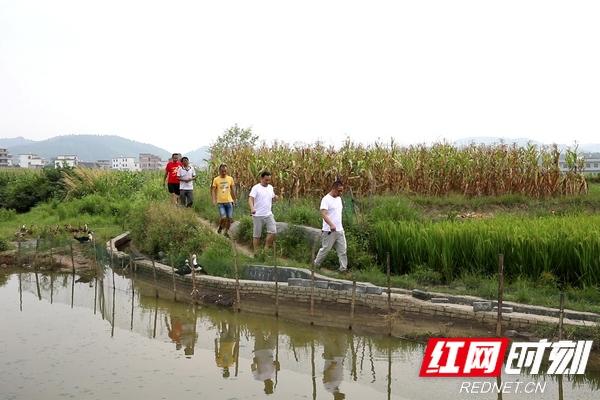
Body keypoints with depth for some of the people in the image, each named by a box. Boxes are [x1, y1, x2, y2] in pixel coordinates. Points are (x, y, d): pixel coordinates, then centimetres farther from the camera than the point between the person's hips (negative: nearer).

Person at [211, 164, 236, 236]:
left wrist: (235, 199, 20)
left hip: (229, 201, 3)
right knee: (223, 218, -14)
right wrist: (214, 200, -13)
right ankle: (220, 227, 16)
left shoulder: (230, 179, 6)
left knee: (230, 218, 1)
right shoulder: (216, 179, -2)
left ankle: (226, 231, 21)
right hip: (220, 202, -3)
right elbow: (213, 190, -1)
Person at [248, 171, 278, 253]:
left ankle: (266, 248, 11)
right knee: (257, 235, 4)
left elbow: (272, 199, 19)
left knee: (273, 231, -5)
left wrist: (275, 198, -5)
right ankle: (256, 252, 15)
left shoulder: (270, 187, 10)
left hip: (268, 214, 5)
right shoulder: (256, 188, -10)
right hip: (258, 215, -5)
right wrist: (252, 208, -38)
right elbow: (250, 199, -19)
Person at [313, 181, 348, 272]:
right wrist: (331, 225, -38)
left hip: (340, 230, 7)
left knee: (342, 250, 5)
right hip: (329, 231, -7)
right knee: (325, 249, 2)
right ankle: (315, 265, 19)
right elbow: (324, 214, -25)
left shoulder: (339, 198, 12)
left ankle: (343, 268, 10)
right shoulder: (326, 199, -14)